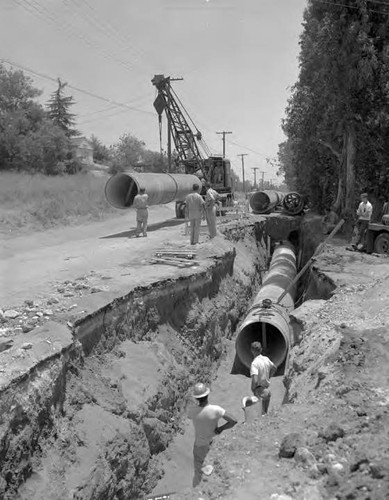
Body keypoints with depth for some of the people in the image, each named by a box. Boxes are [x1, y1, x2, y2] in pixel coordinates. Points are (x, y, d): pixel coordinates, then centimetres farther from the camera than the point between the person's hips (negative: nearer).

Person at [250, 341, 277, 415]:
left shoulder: (254, 363, -25)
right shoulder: (266, 359, -3)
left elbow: (255, 381, -33)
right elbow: (274, 368, 18)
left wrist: (252, 389, -14)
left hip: (259, 390, -7)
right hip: (267, 388, 7)